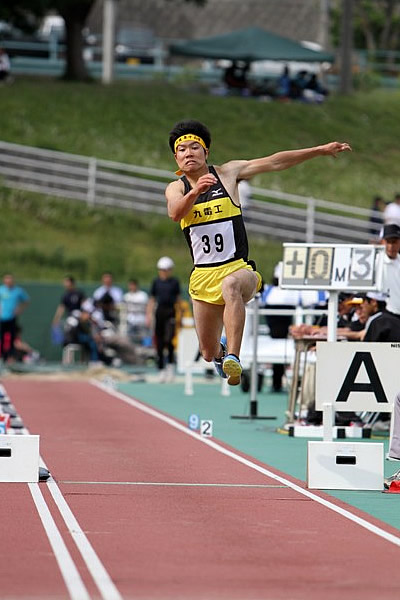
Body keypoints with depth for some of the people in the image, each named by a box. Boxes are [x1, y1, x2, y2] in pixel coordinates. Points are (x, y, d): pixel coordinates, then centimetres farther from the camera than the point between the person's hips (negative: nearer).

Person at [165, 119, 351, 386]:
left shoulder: (228, 173, 4)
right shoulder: (176, 188, 3)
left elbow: (274, 163, 4)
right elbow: (175, 213, -20)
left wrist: (319, 151, 0)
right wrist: (194, 192, -41)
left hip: (238, 268, -2)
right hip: (203, 275, 2)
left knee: (230, 285, -41)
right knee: (209, 352, 8)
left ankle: (233, 357, -53)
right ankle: (221, 355, 48)